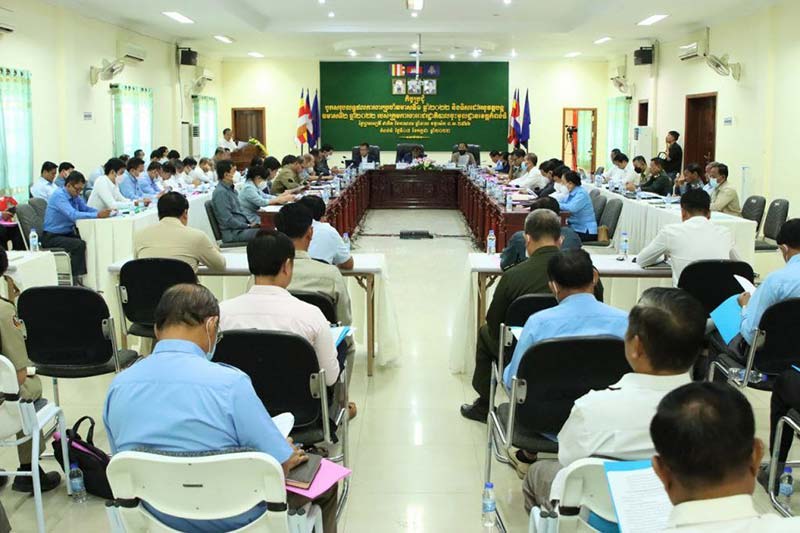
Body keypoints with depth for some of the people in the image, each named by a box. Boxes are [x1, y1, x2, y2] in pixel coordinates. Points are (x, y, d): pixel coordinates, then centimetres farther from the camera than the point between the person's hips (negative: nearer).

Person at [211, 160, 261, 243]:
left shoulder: (231, 189, 15)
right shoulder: (220, 192, -14)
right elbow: (228, 220, -18)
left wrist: (251, 222, 6)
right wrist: (248, 226, -12)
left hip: (242, 226, 9)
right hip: (233, 233, -9)